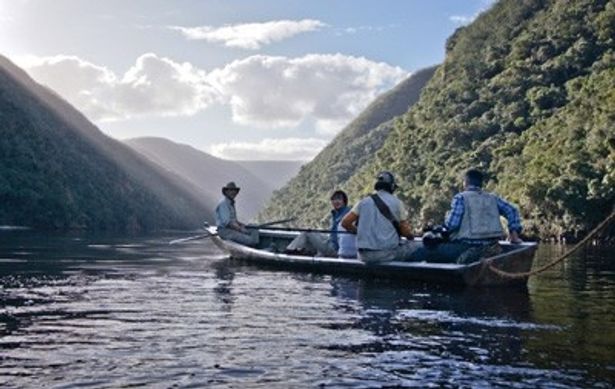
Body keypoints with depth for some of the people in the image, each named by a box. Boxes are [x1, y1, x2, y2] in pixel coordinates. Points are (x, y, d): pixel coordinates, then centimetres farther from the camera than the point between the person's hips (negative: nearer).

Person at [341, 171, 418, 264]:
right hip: (388, 253, -3)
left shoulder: (364, 202, 8)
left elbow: (345, 223, 5)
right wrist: (411, 236, 24)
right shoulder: (396, 202, 1)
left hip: (365, 256, 4)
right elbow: (405, 231, 1)